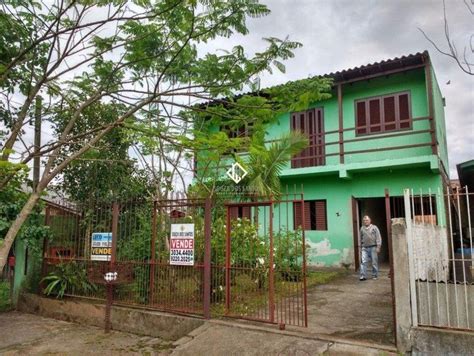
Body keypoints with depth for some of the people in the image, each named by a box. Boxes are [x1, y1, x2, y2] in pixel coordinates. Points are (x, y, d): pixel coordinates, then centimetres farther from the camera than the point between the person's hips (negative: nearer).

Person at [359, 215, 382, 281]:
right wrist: (361, 245, 17)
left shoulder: (374, 227, 2)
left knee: (374, 262, 3)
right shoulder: (362, 229, 12)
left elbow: (378, 238, -2)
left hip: (373, 247, -2)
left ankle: (374, 275, 15)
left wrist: (378, 247, -9)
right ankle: (363, 275, -5)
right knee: (363, 262, -6)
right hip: (365, 248, 2)